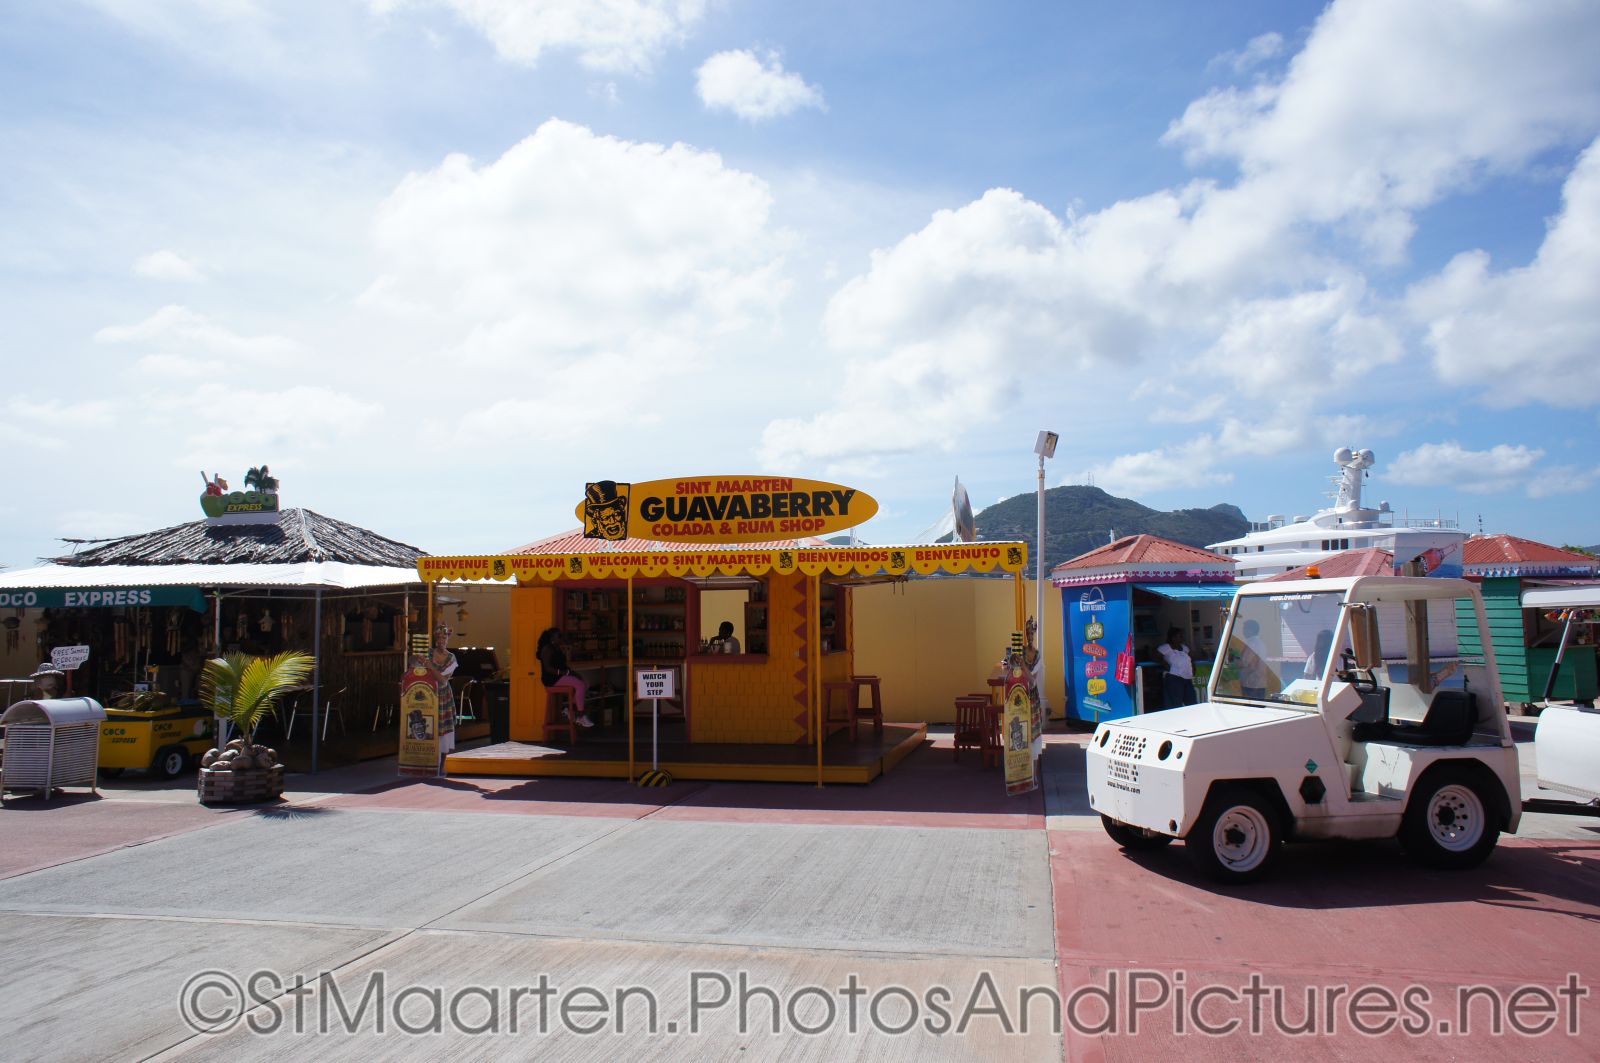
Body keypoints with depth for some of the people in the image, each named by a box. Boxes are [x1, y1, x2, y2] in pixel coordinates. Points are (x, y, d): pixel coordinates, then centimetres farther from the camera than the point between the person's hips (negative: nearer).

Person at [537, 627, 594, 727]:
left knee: (585, 685, -3)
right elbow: (548, 668, -21)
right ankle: (581, 715, -20)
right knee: (580, 685, -23)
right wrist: (566, 672, -21)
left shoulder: (557, 648, 18)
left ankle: (573, 710, 1)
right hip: (552, 678, -10)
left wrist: (569, 672, 2)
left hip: (560, 676, 10)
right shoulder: (547, 649, -12)